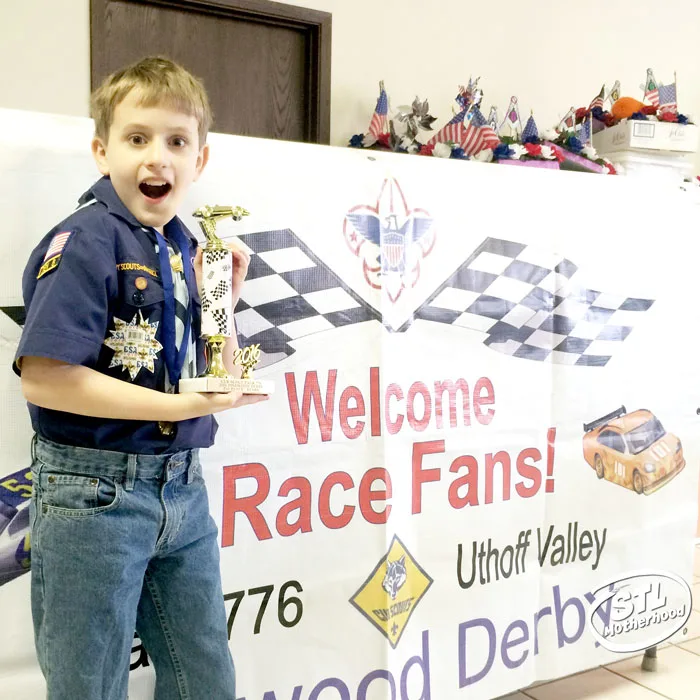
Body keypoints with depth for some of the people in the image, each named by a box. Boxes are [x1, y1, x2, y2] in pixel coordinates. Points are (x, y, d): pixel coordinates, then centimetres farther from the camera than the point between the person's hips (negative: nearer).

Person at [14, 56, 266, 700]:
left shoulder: (185, 247, 8)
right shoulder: (84, 242, -13)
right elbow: (42, 378, -22)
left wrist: (222, 298, -2)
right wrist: (183, 406, -21)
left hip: (183, 488, 7)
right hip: (95, 493, -7)